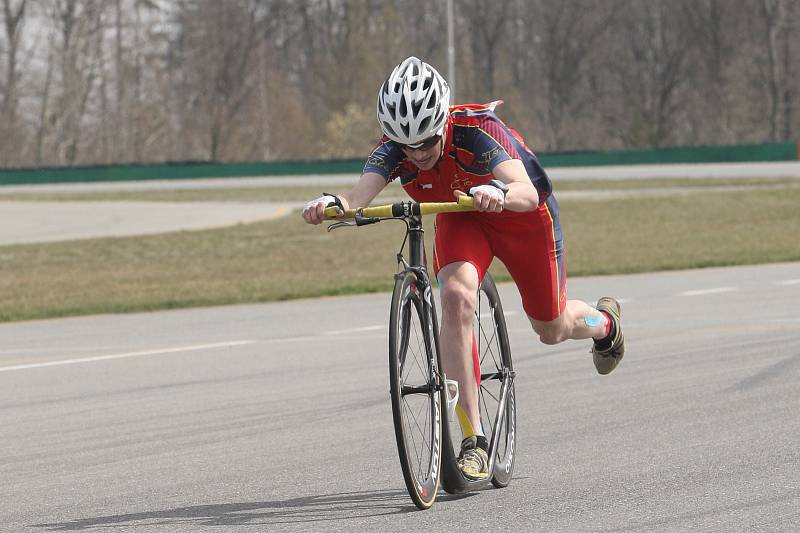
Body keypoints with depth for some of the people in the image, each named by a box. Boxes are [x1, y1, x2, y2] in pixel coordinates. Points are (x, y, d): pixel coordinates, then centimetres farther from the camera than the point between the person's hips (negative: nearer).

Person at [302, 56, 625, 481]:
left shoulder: (476, 130, -39)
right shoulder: (394, 148, -29)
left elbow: (528, 193, -52)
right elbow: (360, 194, -46)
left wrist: (499, 192, -74)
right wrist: (332, 204, -68)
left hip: (522, 215, -2)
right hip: (459, 219, 2)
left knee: (551, 329, 12)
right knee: (456, 295, -28)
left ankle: (604, 323, 53)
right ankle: (474, 442, -24)